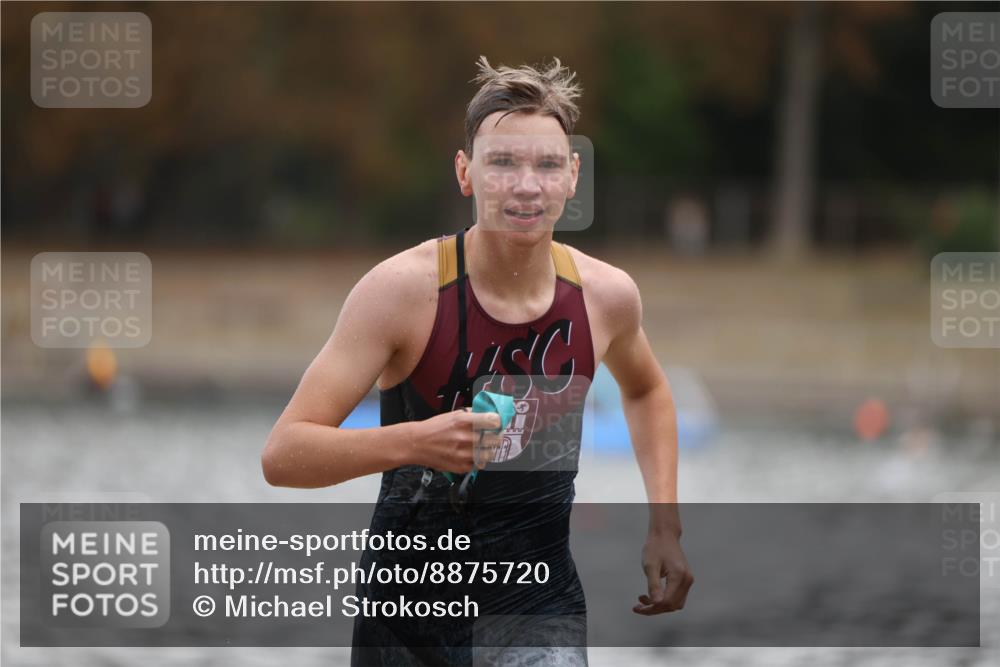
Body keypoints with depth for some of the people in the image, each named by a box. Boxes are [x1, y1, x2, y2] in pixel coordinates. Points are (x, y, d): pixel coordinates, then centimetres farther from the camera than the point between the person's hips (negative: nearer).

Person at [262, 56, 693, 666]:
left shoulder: (606, 295, -5)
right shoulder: (403, 289, -17)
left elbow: (645, 389, 20)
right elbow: (283, 454, -20)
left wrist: (665, 526, 10)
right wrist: (416, 442, -36)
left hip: (539, 606, 1)